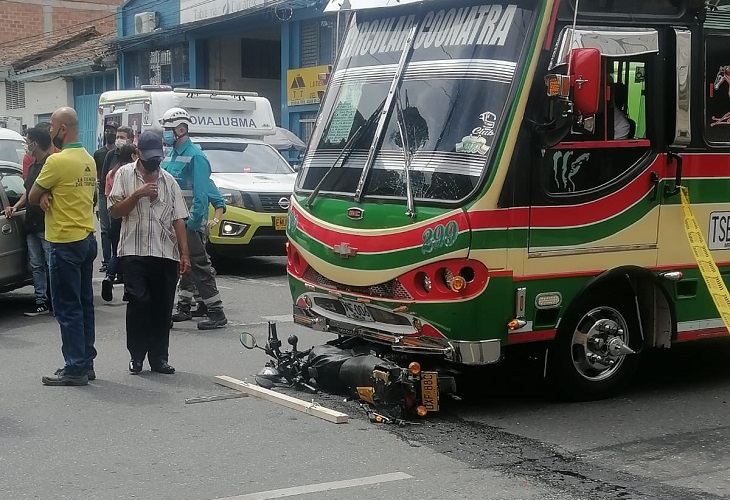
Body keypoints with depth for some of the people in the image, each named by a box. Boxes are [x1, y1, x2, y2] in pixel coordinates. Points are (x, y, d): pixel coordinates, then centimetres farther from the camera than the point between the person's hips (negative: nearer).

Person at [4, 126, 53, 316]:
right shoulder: (32, 166, 17)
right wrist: (16, 207, 13)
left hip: (47, 224, -9)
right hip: (31, 225, 9)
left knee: (51, 265, -4)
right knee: (36, 266, 9)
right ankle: (41, 302, 12)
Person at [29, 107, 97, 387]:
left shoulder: (57, 160, -16)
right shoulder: (89, 160, 11)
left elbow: (32, 197, -8)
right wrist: (49, 196, -3)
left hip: (65, 243, -9)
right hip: (87, 238, 9)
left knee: (67, 308, -3)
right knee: (84, 305, 13)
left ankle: (75, 368, -1)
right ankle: (86, 363, 18)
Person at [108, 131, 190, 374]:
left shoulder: (168, 180, 12)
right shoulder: (125, 174, 5)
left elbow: (178, 220, 9)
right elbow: (115, 211, 0)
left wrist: (184, 254, 2)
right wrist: (138, 194, -13)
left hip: (166, 254, 3)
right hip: (135, 251, -2)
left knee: (163, 307, 4)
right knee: (138, 304, -8)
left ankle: (159, 358, 12)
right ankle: (136, 356, 5)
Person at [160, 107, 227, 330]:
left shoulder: (195, 156, -12)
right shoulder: (170, 156, 15)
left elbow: (201, 193, -18)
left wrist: (194, 220, -23)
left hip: (190, 222, -9)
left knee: (199, 267, -9)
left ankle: (216, 313, -7)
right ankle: (184, 307, 25)